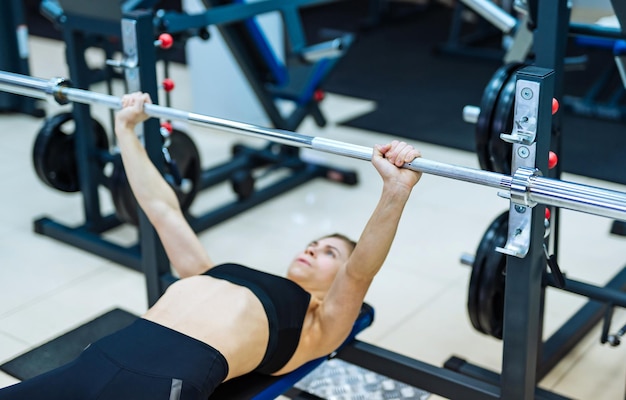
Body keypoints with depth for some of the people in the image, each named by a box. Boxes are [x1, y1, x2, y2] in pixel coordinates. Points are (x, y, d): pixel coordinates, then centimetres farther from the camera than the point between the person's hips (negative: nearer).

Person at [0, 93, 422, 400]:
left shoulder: (318, 328, 17)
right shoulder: (215, 275, 33)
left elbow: (360, 273, -2)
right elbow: (163, 210, 36)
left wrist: (397, 188, -17)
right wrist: (126, 129, 38)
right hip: (100, 360, 7)